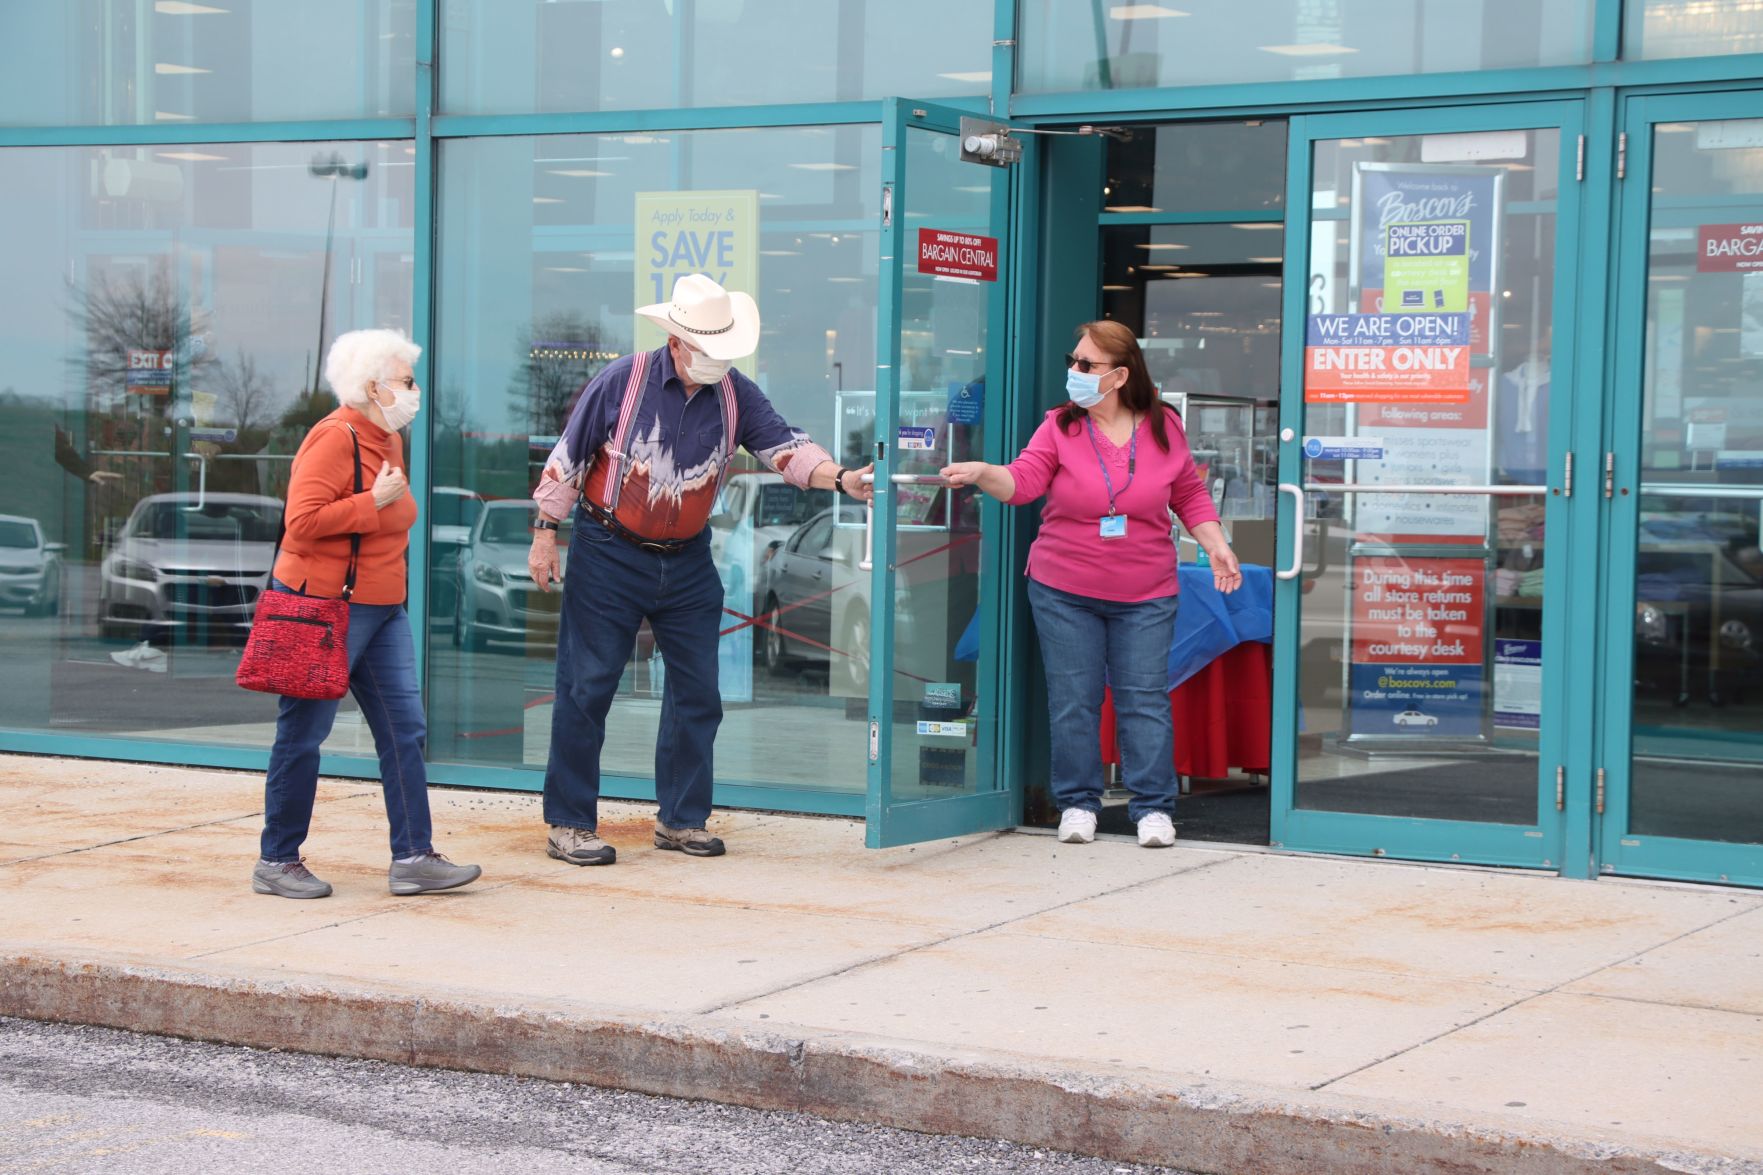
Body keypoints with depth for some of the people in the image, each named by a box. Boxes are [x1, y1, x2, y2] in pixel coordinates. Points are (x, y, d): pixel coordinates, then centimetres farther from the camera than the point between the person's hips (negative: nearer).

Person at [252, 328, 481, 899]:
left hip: (381, 609, 9)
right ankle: (276, 862, 11)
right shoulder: (334, 438, -16)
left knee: (405, 728, 2)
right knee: (303, 735, 0)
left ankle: (412, 857, 3)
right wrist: (374, 502, -21)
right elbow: (302, 521, -25)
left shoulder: (388, 439, 14)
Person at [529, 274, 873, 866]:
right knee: (587, 687, -4)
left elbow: (785, 446, -8)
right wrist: (545, 534, -7)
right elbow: (568, 457, -6)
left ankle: (681, 818, 19)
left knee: (697, 690, 7)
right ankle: (569, 823, 3)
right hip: (609, 556, -4)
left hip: (687, 563, 5)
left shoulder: (736, 395, -2)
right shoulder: (622, 381, -12)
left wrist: (839, 478, -27)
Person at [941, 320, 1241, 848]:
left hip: (1145, 596, 0)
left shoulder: (1164, 428, 2)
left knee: (1144, 699, 1)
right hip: (1064, 591, 0)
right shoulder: (1060, 427, -2)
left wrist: (1216, 546, 3)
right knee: (1073, 699, 4)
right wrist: (981, 472, -33)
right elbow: (1023, 481, -14)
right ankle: (1077, 804, 15)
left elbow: (1190, 495, 12)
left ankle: (1153, 807, 10)